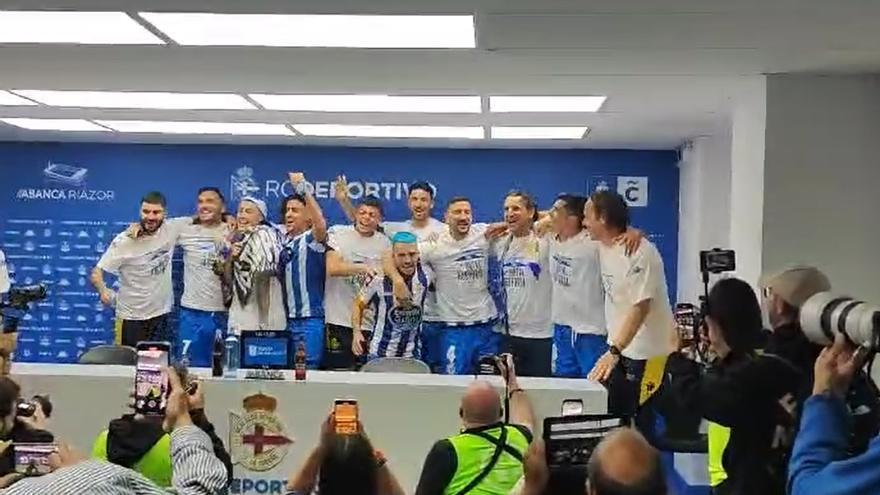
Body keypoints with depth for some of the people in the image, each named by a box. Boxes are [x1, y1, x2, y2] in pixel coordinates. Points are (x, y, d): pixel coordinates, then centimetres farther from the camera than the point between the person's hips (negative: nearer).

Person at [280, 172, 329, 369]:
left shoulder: (312, 239, -7)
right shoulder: (284, 241, 14)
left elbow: (321, 224, -28)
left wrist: (303, 189, -30)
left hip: (310, 318, -7)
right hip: (287, 318, 7)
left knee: (307, 369, -5)